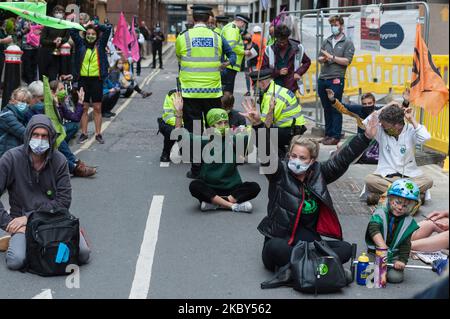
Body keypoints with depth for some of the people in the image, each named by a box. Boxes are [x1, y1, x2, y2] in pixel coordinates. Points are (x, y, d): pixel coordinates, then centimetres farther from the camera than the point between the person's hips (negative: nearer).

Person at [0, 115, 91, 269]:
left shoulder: (59, 161, -3)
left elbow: (64, 200, -6)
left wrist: (29, 217, -13)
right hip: (22, 222, -1)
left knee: (83, 254, -20)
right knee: (15, 261, -27)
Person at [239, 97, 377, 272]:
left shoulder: (319, 173, 9)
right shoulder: (279, 172, -2)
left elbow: (343, 159, 8)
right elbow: (267, 152, -19)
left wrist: (366, 137, 0)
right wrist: (258, 124, -35)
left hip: (309, 241, 4)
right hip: (280, 240, -4)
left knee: (345, 249, -18)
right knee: (275, 248, -39)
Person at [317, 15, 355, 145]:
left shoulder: (348, 43, 2)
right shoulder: (327, 41, 18)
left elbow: (347, 61, -9)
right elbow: (320, 58, 18)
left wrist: (331, 57, -11)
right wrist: (323, 59, -4)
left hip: (336, 80, -6)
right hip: (322, 79, 6)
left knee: (336, 109, -5)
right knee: (326, 108, 10)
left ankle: (335, 136, -3)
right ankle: (328, 134, 16)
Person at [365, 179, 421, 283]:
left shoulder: (408, 222, -1)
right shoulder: (380, 213, -8)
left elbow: (405, 245, 1)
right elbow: (374, 229, -25)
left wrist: (402, 260, -11)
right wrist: (382, 246, -38)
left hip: (394, 256, 2)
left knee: (396, 277, -19)